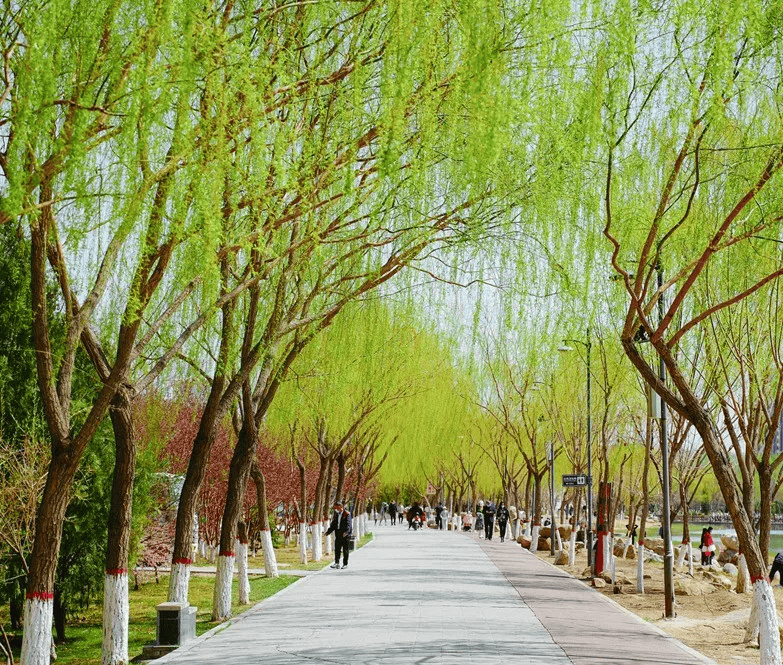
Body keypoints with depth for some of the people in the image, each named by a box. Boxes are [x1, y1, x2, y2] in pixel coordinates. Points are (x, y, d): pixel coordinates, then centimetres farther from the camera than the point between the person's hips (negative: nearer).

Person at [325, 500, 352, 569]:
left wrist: (346, 532, -33)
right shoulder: (336, 514, 13)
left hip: (345, 535, -6)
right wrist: (328, 532, 7)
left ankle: (345, 564, 8)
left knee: (345, 550, 1)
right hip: (338, 534, 6)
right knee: (337, 549, 0)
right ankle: (337, 563, 2)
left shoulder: (347, 514, -8)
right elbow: (333, 525, 18)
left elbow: (348, 524, -18)